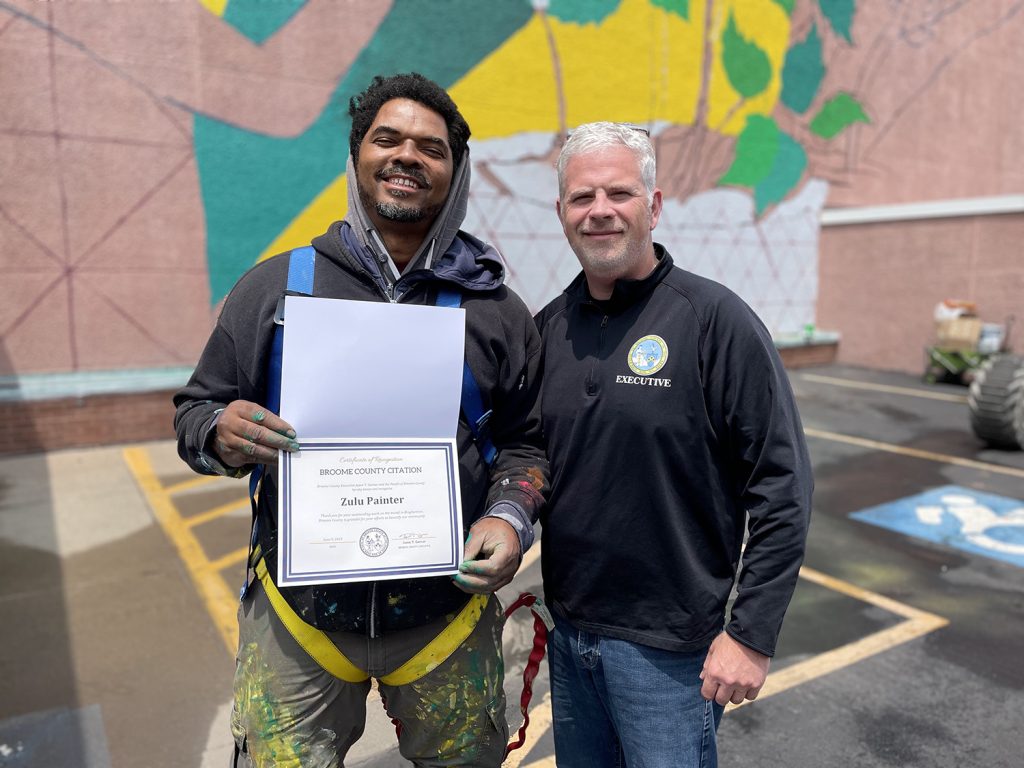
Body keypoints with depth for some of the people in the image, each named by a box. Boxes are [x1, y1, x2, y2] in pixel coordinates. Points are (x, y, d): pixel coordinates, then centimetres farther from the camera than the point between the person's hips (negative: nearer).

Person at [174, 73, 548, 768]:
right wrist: (220, 436, -16)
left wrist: (511, 517, -11)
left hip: (448, 611, 1)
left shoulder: (496, 310, 2)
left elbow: (525, 440, 7)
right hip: (298, 614, 0)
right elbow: (195, 411, 6)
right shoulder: (275, 286, 1)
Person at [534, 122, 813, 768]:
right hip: (566, 631, 5)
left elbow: (783, 490, -14)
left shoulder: (715, 320, -14)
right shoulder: (547, 327, 2)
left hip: (667, 647, -5)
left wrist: (752, 634, -14)